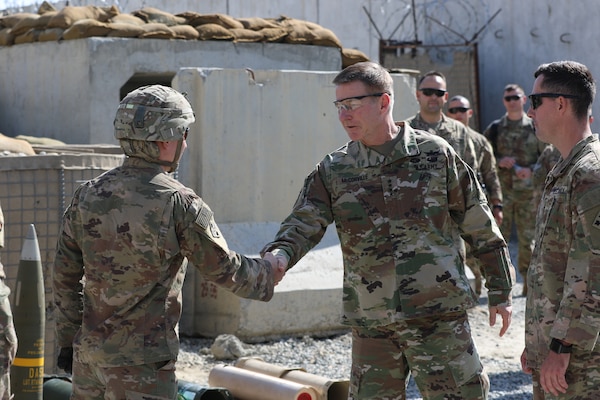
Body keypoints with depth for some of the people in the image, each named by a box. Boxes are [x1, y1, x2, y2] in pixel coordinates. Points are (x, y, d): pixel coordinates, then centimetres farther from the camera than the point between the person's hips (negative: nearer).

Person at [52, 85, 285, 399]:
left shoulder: (87, 195, 2)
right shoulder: (179, 204, -14)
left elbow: (65, 277, 7)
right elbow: (225, 270, -5)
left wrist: (68, 340, 17)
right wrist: (267, 272, 15)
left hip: (88, 353, 6)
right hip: (142, 362, -6)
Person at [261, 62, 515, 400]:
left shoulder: (436, 154, -2)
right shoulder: (333, 171, 5)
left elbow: (481, 228, 4)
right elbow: (302, 226, -4)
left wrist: (501, 292, 6)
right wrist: (277, 257, -26)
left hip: (439, 318, -3)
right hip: (371, 325, 3)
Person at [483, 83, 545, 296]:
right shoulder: (494, 129, 7)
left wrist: (531, 170, -13)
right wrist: (499, 161, -11)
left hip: (528, 191, 0)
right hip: (501, 190, 0)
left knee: (527, 238, 4)